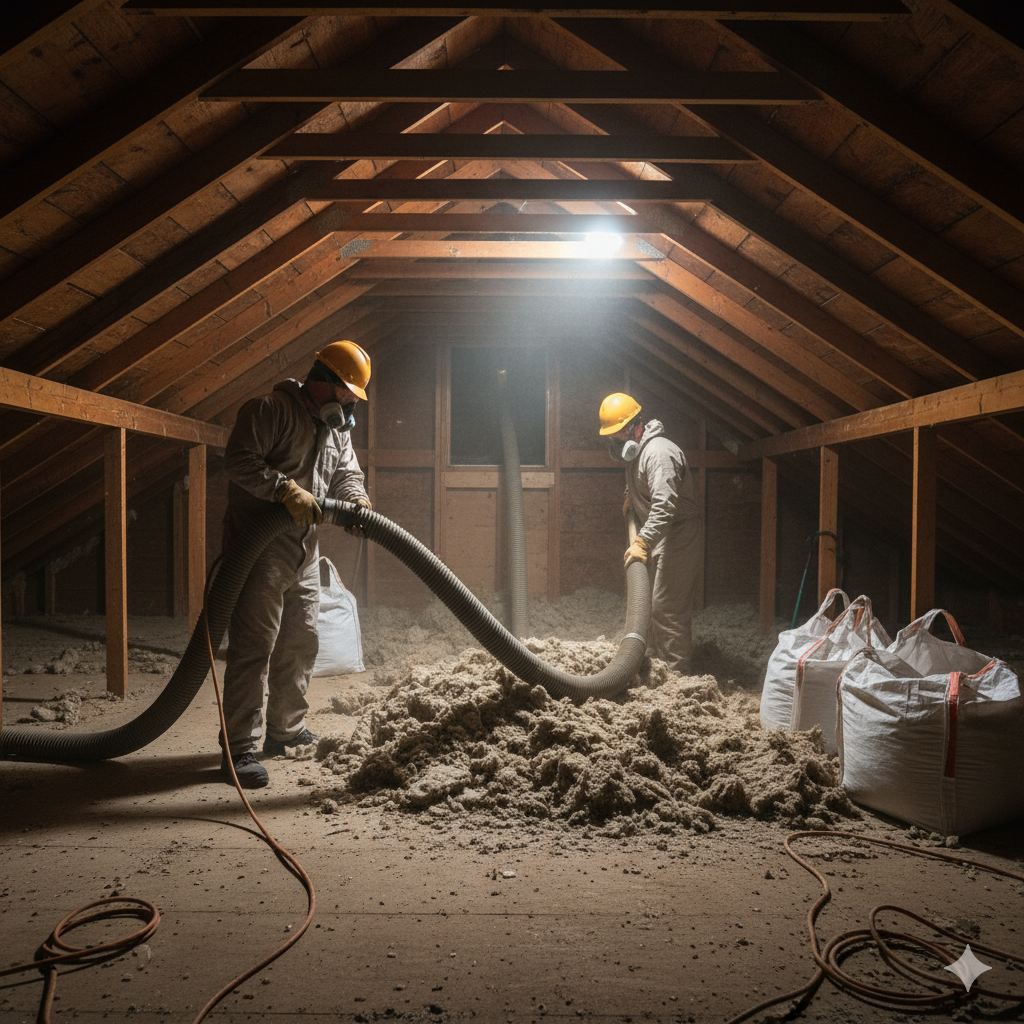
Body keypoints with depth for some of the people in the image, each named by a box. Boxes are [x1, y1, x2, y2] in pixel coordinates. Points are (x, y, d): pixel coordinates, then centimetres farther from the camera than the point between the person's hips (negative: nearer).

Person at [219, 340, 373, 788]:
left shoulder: (337, 428, 17)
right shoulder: (270, 410, -10)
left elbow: (346, 474, 16)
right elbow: (239, 460, -19)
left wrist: (358, 500, -6)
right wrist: (288, 490, -26)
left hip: (305, 553, 9)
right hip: (259, 546, -9)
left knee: (301, 643, 16)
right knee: (253, 646, -9)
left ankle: (287, 731, 31)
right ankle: (238, 748, -2)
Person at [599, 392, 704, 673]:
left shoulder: (658, 452, -24)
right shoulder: (634, 449, 9)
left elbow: (664, 504, -34)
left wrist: (641, 542, -38)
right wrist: (630, 495, 16)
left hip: (679, 535, -11)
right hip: (659, 535, 11)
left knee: (666, 605, -12)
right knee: (650, 599, 18)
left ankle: (676, 672, -6)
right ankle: (654, 655, 31)